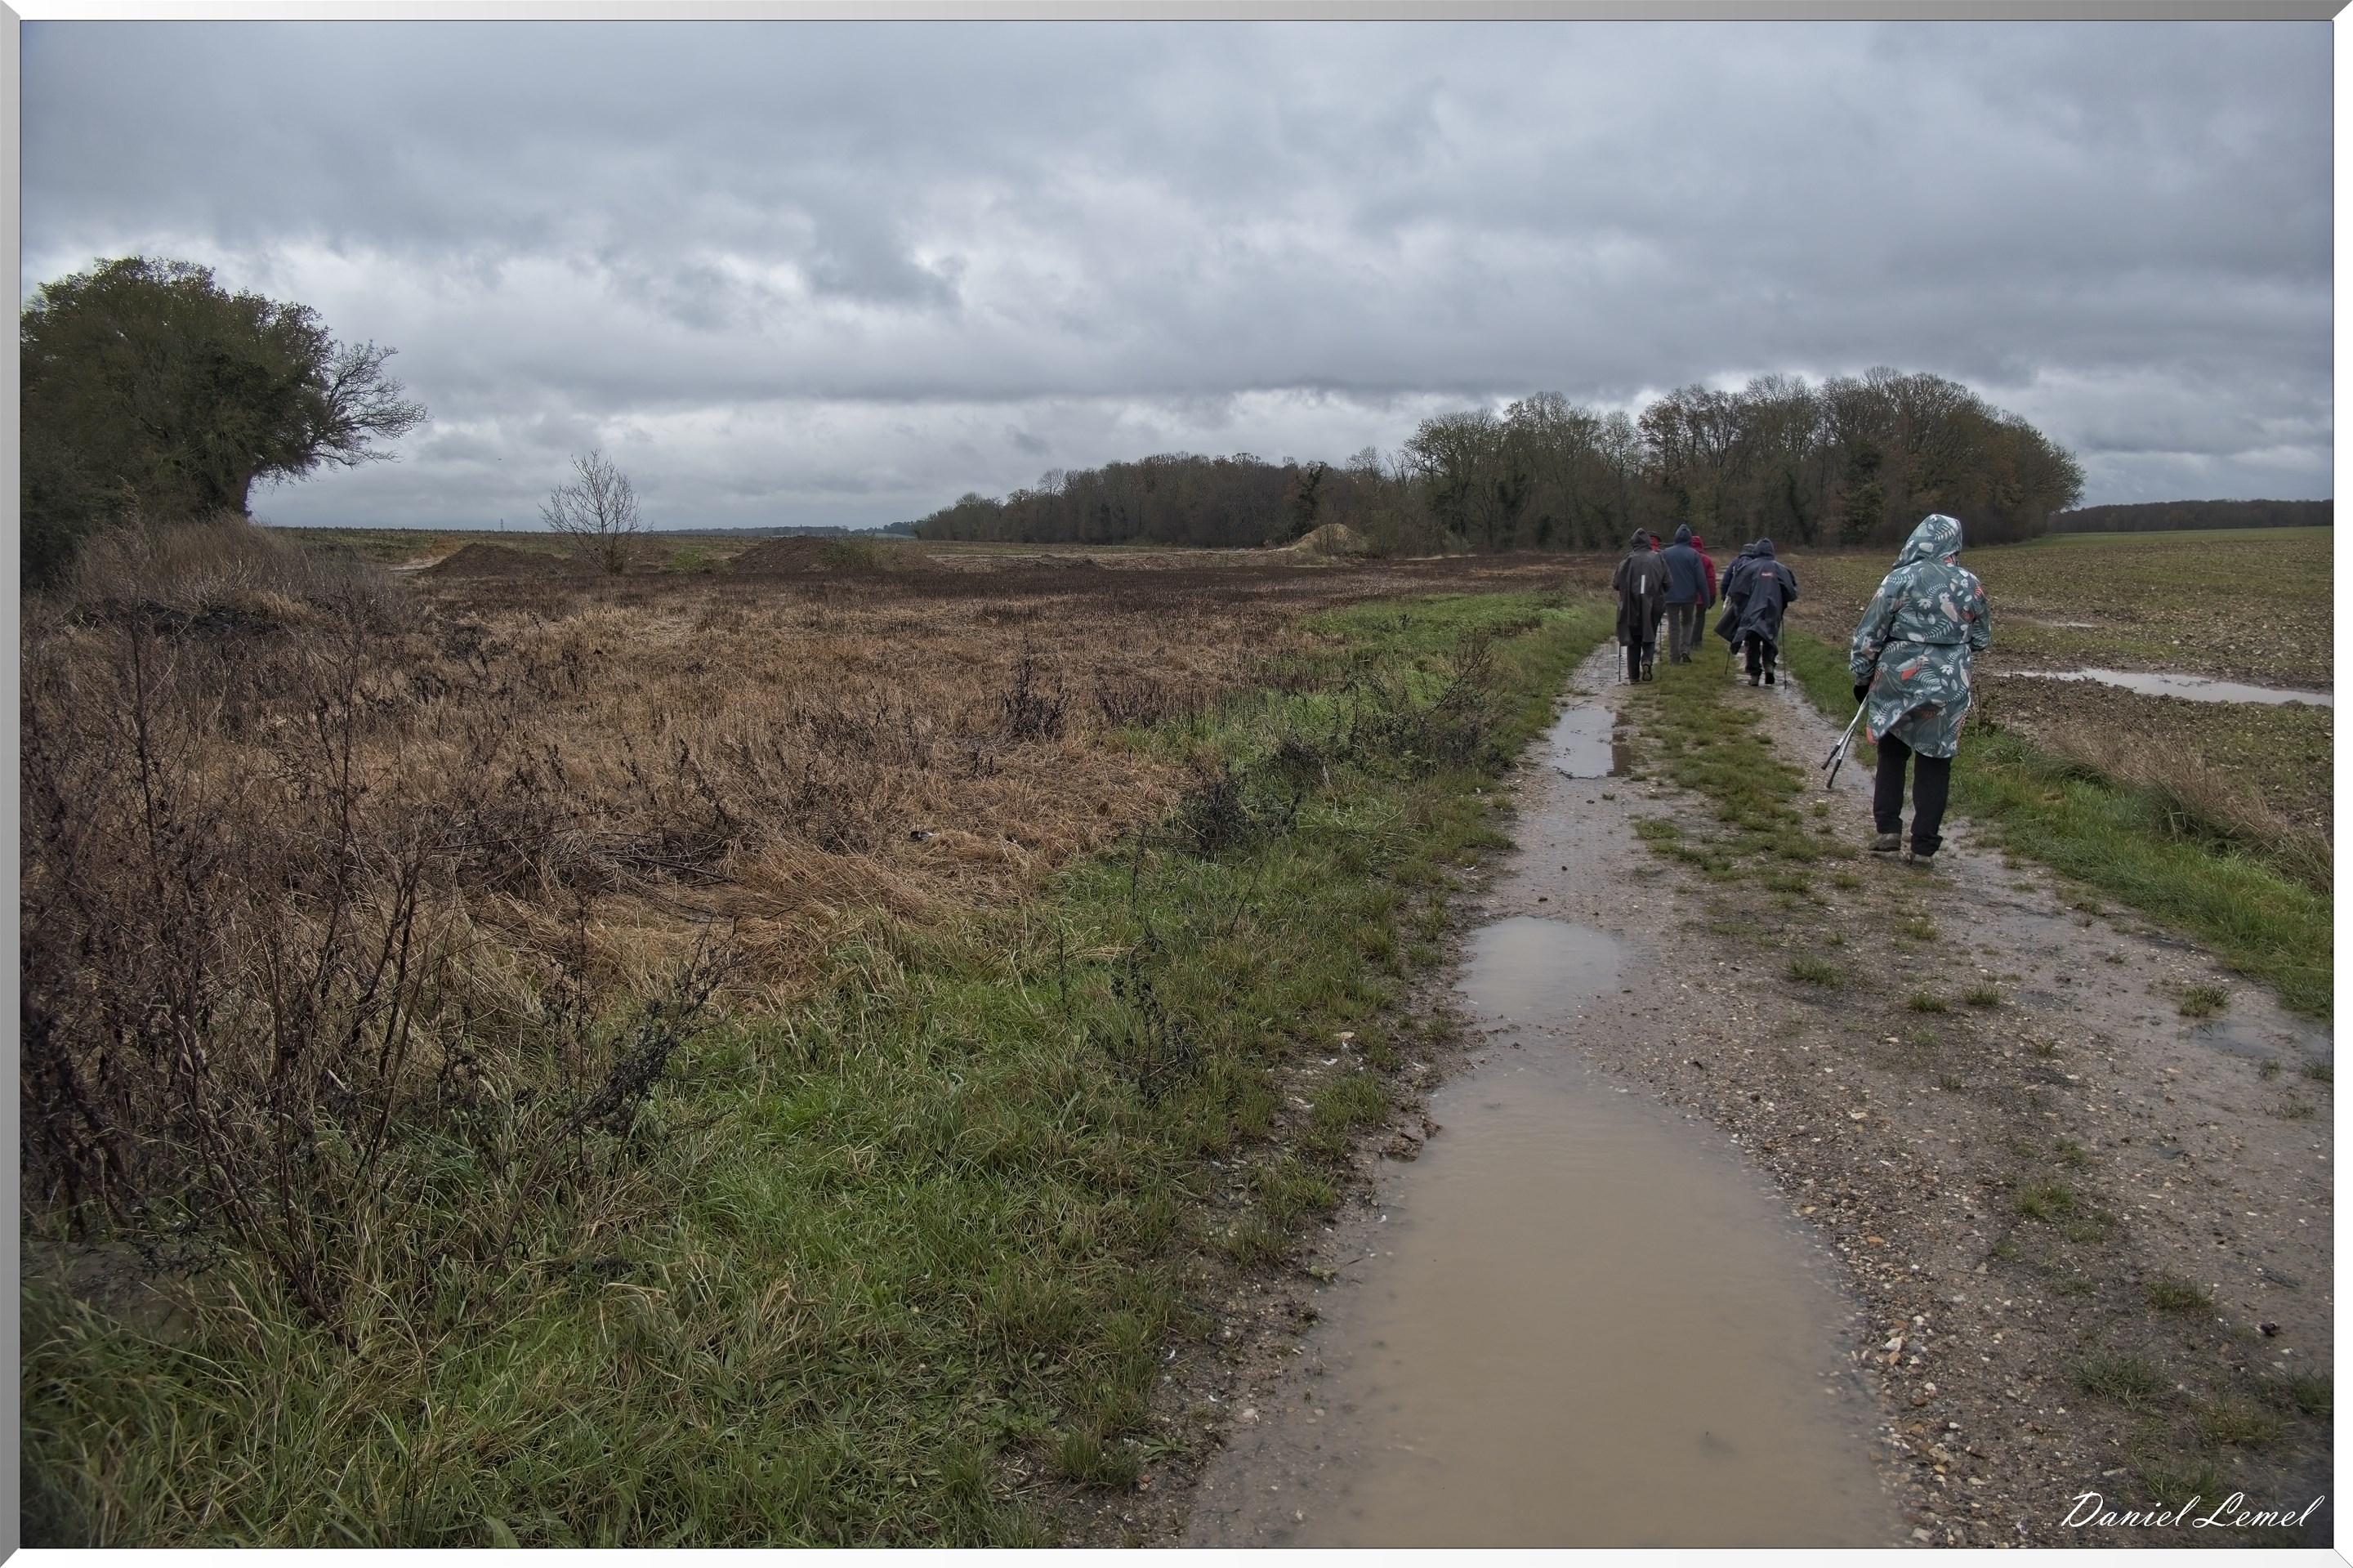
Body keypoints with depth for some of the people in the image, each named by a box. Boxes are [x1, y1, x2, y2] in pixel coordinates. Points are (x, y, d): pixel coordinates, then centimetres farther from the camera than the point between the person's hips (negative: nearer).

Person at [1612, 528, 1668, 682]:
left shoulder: (1628, 560, -6)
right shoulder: (1658, 559, -2)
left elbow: (1616, 584, -5)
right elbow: (1667, 583, -1)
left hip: (1631, 607, 0)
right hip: (1652, 606, 0)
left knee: (1633, 640, 10)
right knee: (1649, 637, 12)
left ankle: (1633, 675, 9)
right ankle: (1647, 661, -16)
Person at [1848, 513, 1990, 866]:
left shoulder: (1901, 579, -9)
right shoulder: (1970, 584, 1)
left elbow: (1868, 634, -6)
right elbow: (1981, 638, 14)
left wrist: (1862, 677, 6)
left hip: (1899, 680, -2)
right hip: (1950, 687, 2)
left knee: (1892, 753, 17)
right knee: (1935, 763, 8)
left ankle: (1888, 830, 10)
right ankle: (1923, 847, 9)